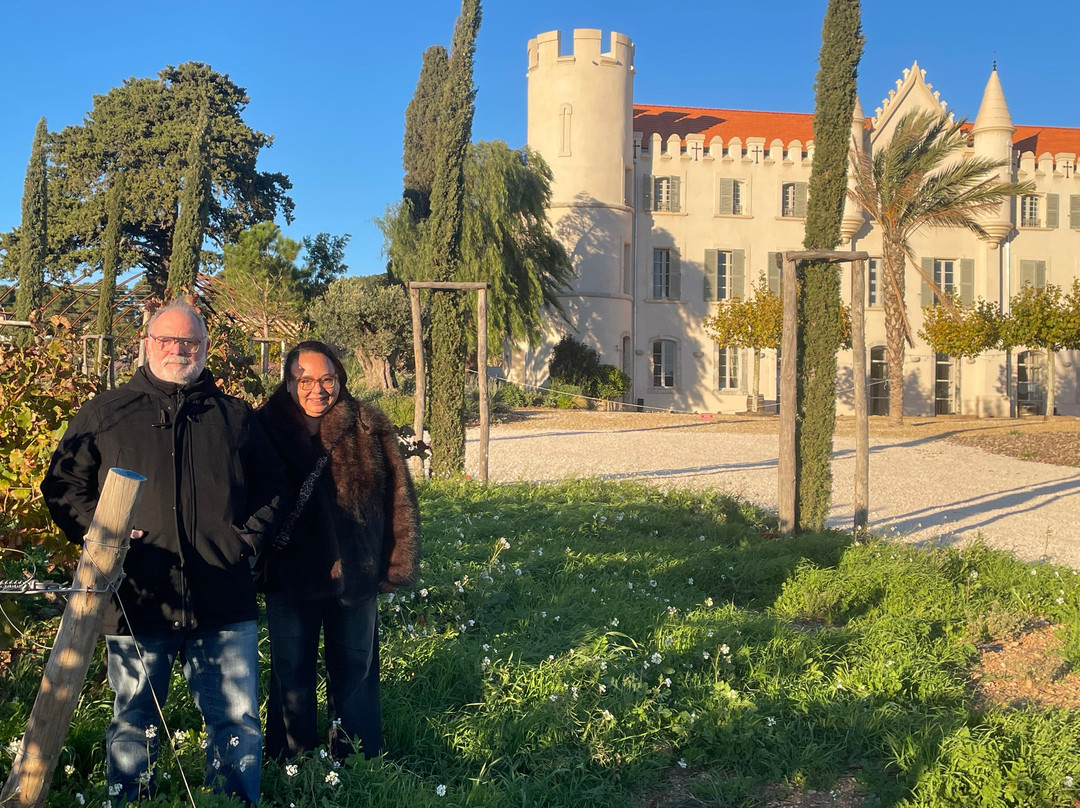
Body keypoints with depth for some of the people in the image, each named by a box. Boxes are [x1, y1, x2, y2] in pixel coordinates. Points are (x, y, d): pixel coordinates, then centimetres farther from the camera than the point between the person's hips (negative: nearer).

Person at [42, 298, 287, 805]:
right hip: (137, 601, 0)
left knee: (237, 723, 5)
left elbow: (272, 487, 14)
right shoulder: (104, 413, 9)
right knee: (133, 725, 11)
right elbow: (62, 485, 9)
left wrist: (245, 536, -1)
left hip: (223, 603, 1)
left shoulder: (235, 416, 11)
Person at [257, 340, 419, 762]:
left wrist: (398, 563, -4)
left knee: (354, 675, 14)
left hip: (354, 575, 0)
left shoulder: (370, 428, -3)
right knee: (291, 679, 13)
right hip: (289, 578, 0)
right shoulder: (266, 428, -2)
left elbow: (399, 500, -1)